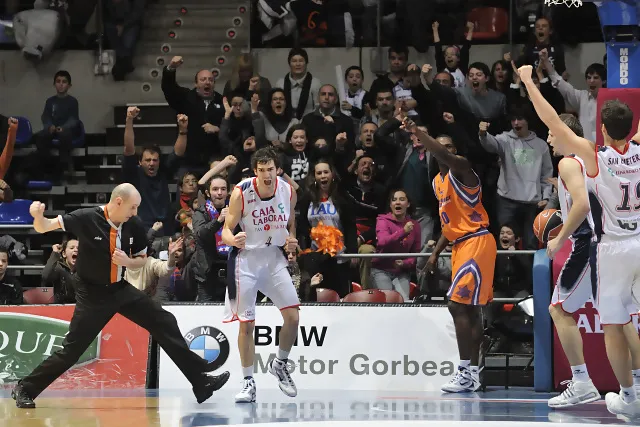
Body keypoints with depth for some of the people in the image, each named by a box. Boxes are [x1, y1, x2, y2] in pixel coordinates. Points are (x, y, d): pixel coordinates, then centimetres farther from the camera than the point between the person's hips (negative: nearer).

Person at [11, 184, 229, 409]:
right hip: (92, 294, -5)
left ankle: (200, 382, 3)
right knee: (72, 348, -7)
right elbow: (44, 228, -16)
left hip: (121, 289, 5)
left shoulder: (134, 225, -6)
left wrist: (127, 261, -14)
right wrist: (38, 216, -39)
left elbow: (142, 259, 10)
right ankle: (25, 389, 9)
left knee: (165, 323, -2)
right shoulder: (86, 219, -19)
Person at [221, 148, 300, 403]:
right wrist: (233, 239, -35)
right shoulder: (241, 193, -16)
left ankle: (280, 364, 18)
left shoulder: (288, 192, -4)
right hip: (246, 257, -3)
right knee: (246, 324, -2)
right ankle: (248, 382, 8)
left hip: (274, 257, 3)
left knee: (292, 316, -6)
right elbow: (226, 231, -12)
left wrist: (291, 241, -8)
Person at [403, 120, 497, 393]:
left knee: (458, 305, -15)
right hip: (460, 245, 10)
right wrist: (435, 253, 17)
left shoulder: (461, 169, -10)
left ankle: (466, 373, -15)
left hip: (476, 242, -10)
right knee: (470, 309, 10)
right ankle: (473, 373, 13)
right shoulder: (438, 182, 17)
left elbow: (446, 156, -34)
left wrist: (418, 133, -42)